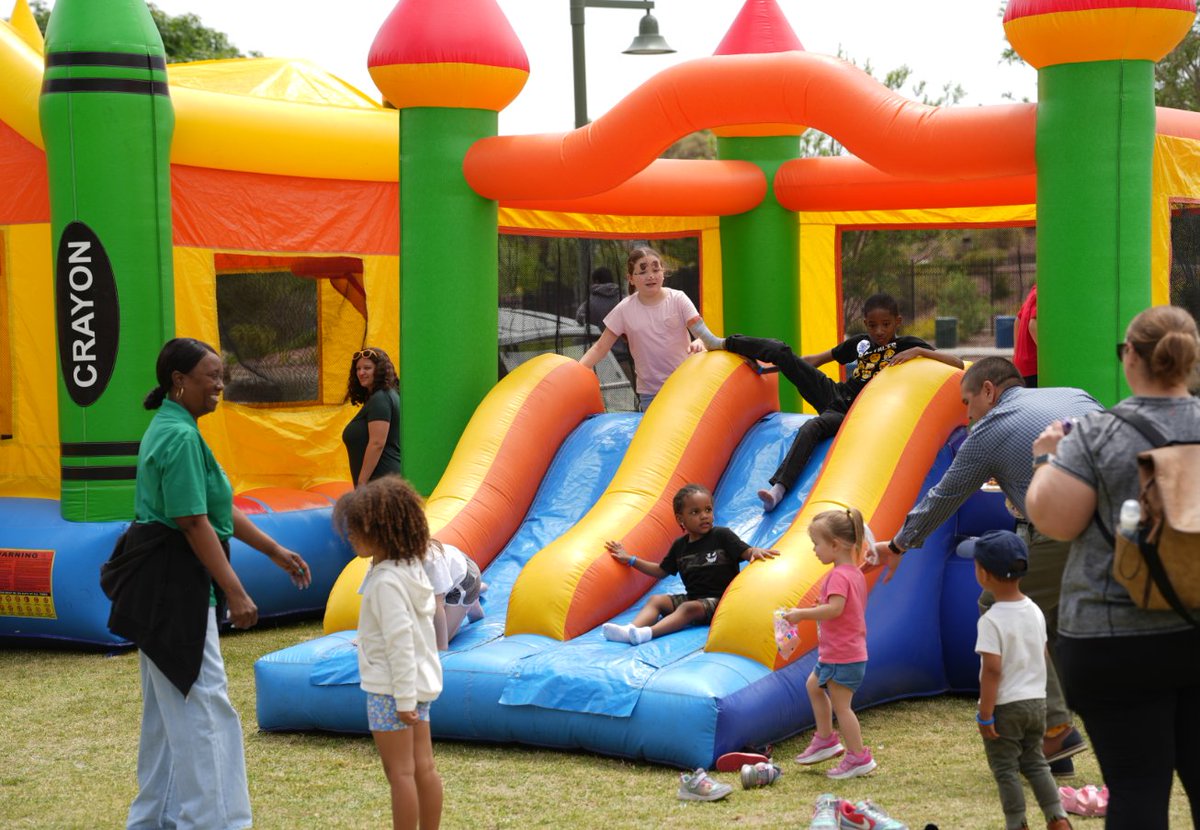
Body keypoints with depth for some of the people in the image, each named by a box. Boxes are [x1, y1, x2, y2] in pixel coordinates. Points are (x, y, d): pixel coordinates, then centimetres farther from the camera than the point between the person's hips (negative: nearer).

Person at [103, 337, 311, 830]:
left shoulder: (169, 429, 14)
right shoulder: (181, 438, -18)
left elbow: (219, 509, 18)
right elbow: (195, 523, -22)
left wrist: (275, 551, 18)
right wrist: (235, 594, -20)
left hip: (158, 587, 11)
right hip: (174, 586, -11)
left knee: (168, 706, 17)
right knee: (203, 707, -7)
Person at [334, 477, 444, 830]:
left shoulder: (387, 582, -20)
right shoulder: (411, 569, 9)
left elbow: (400, 641, -23)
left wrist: (404, 699, -21)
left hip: (391, 688, -9)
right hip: (417, 682, 9)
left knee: (400, 773, -3)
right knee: (424, 768, 11)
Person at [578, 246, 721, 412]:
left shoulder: (678, 299, -4)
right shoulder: (625, 309, -3)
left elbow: (702, 331, -11)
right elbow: (600, 347, 0)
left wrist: (699, 342, -36)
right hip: (650, 393, 1)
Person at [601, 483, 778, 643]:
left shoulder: (722, 536, -3)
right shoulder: (680, 546, 12)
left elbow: (746, 552, -12)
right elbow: (661, 571, 23)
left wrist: (756, 552, -36)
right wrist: (630, 560, 21)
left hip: (719, 599, -7)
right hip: (692, 597, 7)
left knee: (689, 607, -31)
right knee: (656, 599, -8)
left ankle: (648, 632, -50)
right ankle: (631, 629, -33)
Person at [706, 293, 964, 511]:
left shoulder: (906, 345, -4)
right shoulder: (860, 343, 9)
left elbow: (957, 364, -13)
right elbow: (817, 359, 21)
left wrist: (918, 352, -26)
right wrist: (771, 368, 20)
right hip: (833, 393, 5)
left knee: (811, 428, -36)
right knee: (781, 352, -11)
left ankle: (778, 488, -40)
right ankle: (723, 343, 2)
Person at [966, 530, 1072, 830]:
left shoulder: (991, 621, -20)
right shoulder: (1035, 611, 3)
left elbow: (992, 670, -22)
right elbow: (1043, 657, 11)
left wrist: (985, 714, -17)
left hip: (1006, 706, -7)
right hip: (1037, 701, 7)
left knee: (1005, 770, 5)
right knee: (1035, 762, 19)